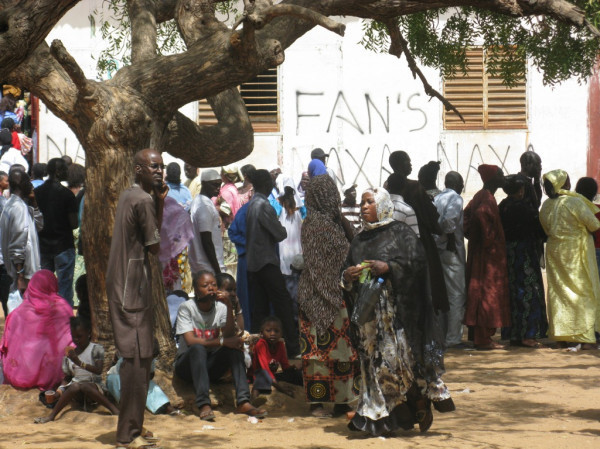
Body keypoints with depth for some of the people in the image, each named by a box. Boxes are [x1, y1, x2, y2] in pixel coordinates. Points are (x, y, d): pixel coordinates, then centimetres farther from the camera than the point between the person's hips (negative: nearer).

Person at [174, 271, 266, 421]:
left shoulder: (220, 307, 0)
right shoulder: (186, 308, -11)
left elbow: (229, 335, -15)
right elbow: (190, 341, -22)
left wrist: (229, 307, -25)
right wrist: (221, 342, -30)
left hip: (211, 366, 4)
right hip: (187, 366, -4)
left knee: (235, 346, -22)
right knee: (198, 348, -35)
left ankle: (243, 402, -34)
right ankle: (203, 404, -44)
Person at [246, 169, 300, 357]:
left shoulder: (251, 205, 13)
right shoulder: (264, 206, -15)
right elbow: (280, 234, -13)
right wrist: (282, 229, 9)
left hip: (253, 263, 9)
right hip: (267, 262, -9)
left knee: (260, 307, 9)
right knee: (283, 304, -4)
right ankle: (292, 347, -2)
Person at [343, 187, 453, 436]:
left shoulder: (401, 233, 1)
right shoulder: (359, 240, 17)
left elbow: (417, 262, -9)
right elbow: (348, 271, 19)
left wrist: (388, 268, -20)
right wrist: (348, 276, -4)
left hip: (398, 309, -5)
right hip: (369, 310, 5)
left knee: (400, 356, -10)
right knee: (372, 359, 1)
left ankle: (420, 402, 6)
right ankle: (378, 416, 6)